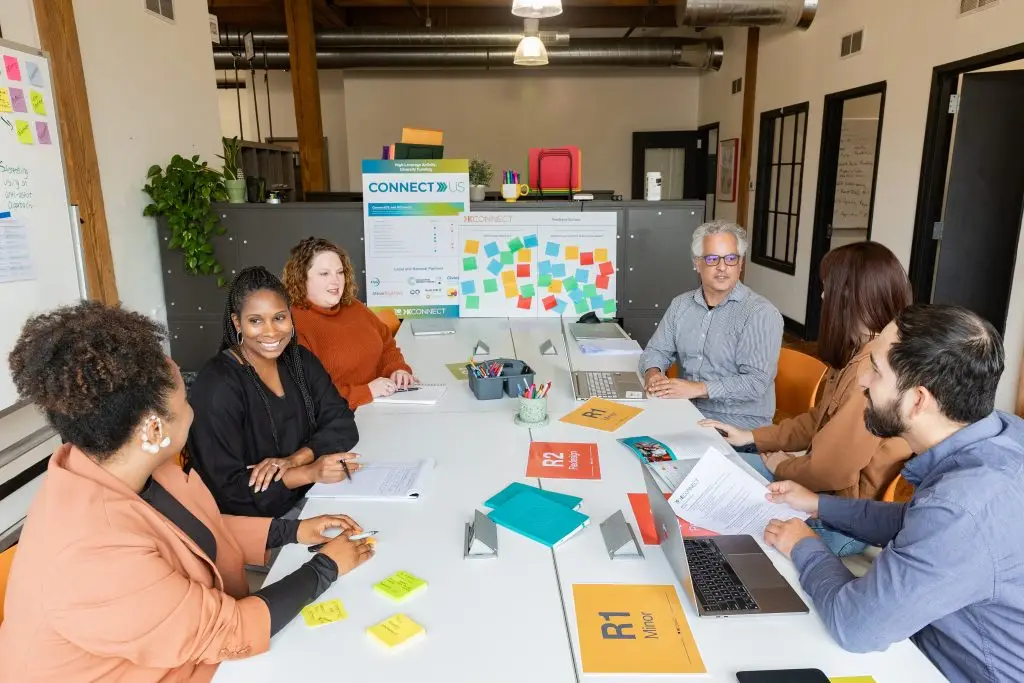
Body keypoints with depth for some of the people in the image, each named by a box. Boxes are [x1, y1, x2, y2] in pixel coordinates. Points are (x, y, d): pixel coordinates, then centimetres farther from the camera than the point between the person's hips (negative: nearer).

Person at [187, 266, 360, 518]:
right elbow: (226, 487, -19)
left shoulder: (300, 360, 2)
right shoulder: (216, 386, -17)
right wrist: (310, 472, -27)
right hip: (253, 520, -6)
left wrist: (293, 460, -19)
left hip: (311, 499, 6)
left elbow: (343, 425, -3)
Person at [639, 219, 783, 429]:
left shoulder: (761, 313, -11)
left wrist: (698, 388, -27)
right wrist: (653, 373, -11)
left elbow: (755, 382, -19)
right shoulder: (681, 305, 8)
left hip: (739, 426, -5)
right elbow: (657, 350, 12)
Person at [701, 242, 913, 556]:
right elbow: (820, 420, 14)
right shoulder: (857, 354, 2)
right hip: (828, 486, 10)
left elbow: (830, 469, -27)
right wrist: (753, 436, 9)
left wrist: (780, 466, -6)